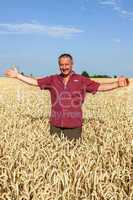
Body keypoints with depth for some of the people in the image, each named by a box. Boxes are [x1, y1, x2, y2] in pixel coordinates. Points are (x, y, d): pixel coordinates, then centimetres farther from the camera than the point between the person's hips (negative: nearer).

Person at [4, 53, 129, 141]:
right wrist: (17, 75, 9)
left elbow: (101, 87, -2)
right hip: (56, 126, 2)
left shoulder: (81, 80, 1)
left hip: (74, 126, -2)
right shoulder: (53, 79, 6)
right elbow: (35, 82, 11)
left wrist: (117, 84, -13)